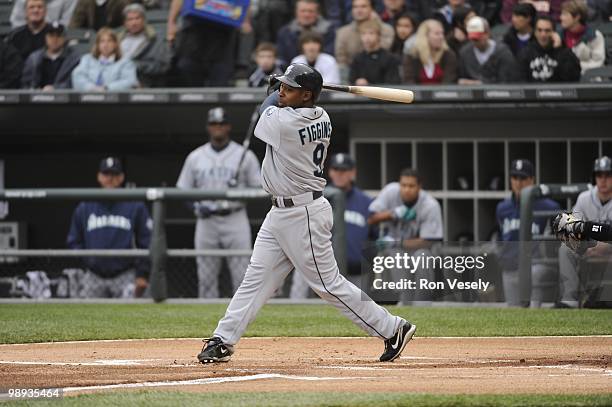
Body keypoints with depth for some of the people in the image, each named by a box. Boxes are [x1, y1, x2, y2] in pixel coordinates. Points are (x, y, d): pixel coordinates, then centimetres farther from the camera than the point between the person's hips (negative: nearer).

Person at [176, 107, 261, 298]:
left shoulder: (245, 155, 4)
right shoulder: (195, 157, 10)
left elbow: (259, 189, 5)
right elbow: (183, 190, 13)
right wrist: (197, 206, -6)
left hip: (235, 218, -2)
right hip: (207, 220, 2)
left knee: (242, 275, -7)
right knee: (206, 276, 3)